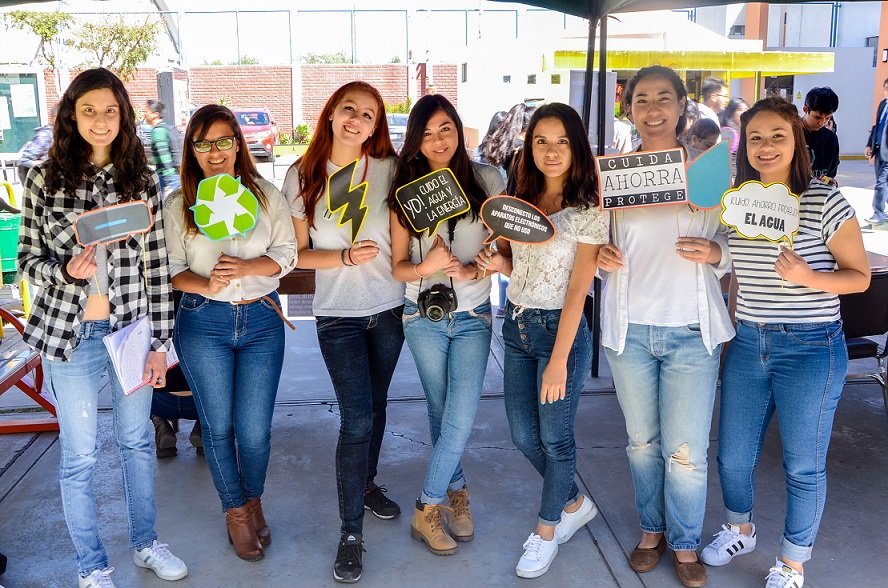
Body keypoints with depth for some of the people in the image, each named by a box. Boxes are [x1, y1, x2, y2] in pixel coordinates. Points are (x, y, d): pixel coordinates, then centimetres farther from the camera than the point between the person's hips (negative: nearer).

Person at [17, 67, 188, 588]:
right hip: (71, 333, -1)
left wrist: (159, 341, -1)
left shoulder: (143, 179, -1)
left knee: (138, 441, 16)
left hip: (132, 327, 1)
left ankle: (146, 543, 36)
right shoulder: (44, 179, -3)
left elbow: (158, 265, -1)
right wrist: (66, 272, -21)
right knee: (80, 456, 9)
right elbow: (29, 260, 2)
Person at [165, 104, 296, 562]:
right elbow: (170, 267, -1)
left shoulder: (266, 195, 4)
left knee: (254, 430, 1)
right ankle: (236, 511, 30)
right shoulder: (178, 205, 2)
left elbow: (287, 253, 0)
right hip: (202, 323, 0)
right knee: (218, 426, 8)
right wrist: (204, 285, -20)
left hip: (262, 320, 0)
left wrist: (246, 268, -17)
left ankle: (254, 500, 31)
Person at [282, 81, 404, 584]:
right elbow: (298, 254, -2)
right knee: (356, 419, -6)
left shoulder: (389, 168, -3)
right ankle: (351, 532, 8)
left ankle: (366, 484, 43)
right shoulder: (302, 176, -5)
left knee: (375, 407, 17)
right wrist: (345, 257, -17)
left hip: (389, 310, 2)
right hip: (338, 315, -2)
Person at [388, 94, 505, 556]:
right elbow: (398, 267, -1)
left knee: (460, 421, -6)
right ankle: (457, 493, 32)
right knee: (441, 415, 12)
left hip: (473, 317, -1)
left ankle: (427, 511, 11)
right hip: (424, 318, 1)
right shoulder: (406, 191, -1)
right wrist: (427, 267, -23)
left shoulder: (486, 180, -3)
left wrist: (472, 270, -20)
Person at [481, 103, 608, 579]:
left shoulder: (588, 211, -12)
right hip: (516, 325, 6)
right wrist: (500, 263, -7)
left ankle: (547, 530, 26)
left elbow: (578, 288, -16)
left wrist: (558, 361, -19)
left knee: (554, 436, 5)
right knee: (523, 436, 12)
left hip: (559, 329, -6)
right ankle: (575, 503, 36)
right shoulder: (520, 201, 6)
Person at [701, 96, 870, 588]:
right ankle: (740, 530, 42)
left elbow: (860, 276, -6)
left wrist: (807, 277, -23)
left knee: (803, 465, 8)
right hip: (747, 344, 5)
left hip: (810, 349, -5)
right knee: (732, 455, 14)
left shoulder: (825, 202, -11)